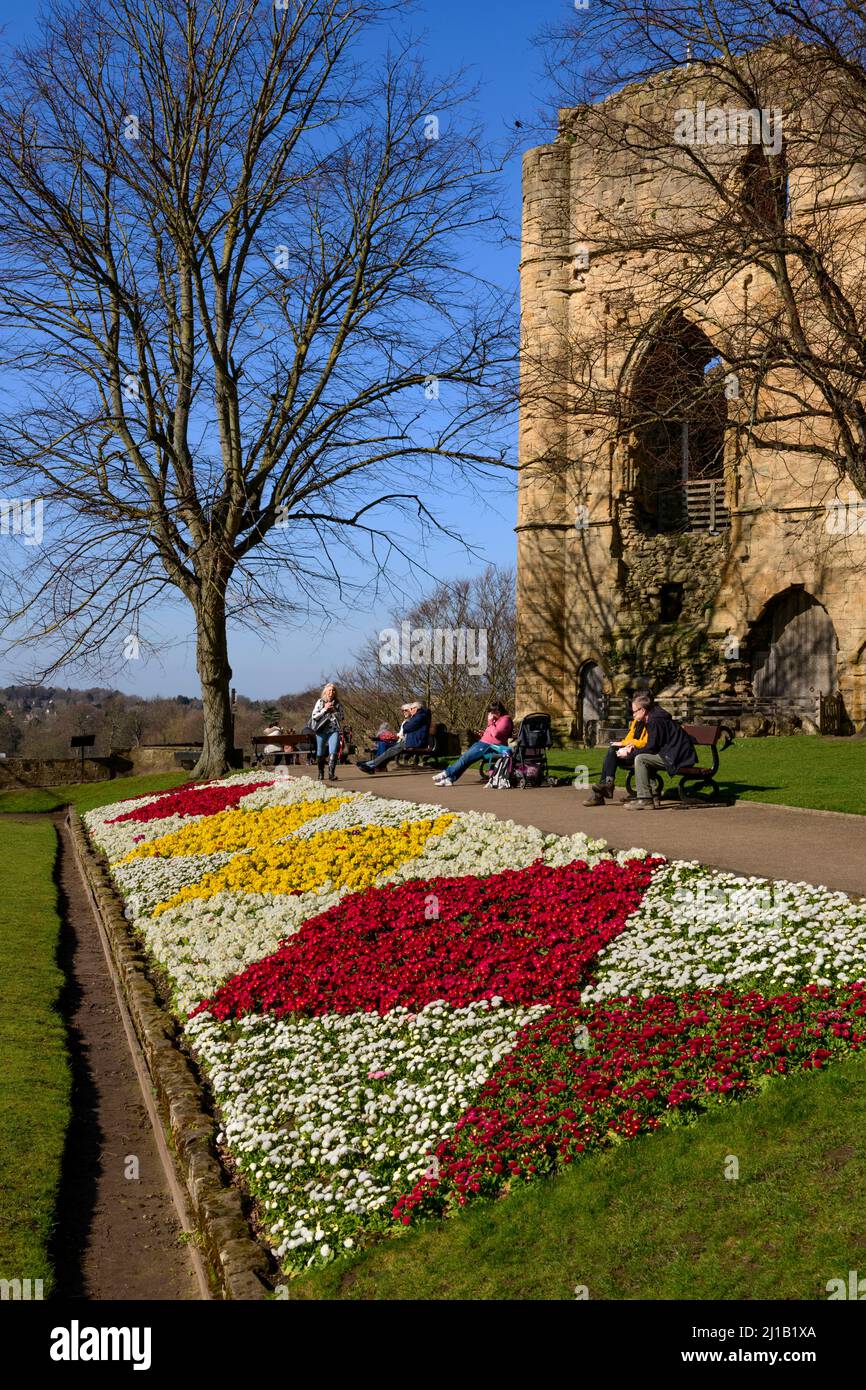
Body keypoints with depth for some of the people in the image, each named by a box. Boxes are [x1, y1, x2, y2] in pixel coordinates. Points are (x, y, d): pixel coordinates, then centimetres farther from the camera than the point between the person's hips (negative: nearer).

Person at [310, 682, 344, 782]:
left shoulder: (337, 703, 7)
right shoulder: (320, 702, 2)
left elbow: (341, 718, 7)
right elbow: (314, 716, -3)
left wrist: (334, 711, -8)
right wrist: (324, 709, -12)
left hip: (334, 730, 0)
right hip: (321, 731, 0)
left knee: (333, 752, -17)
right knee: (321, 754, 9)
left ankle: (331, 774, -21)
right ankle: (321, 773, 27)